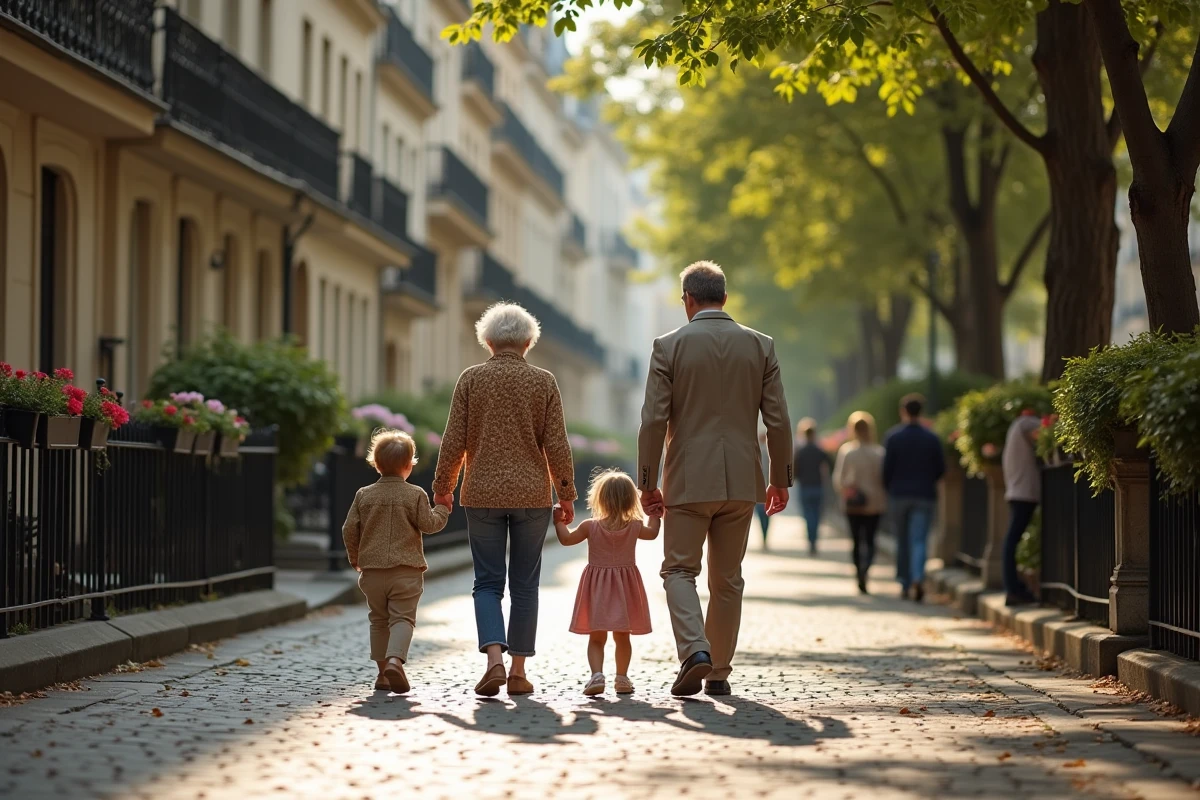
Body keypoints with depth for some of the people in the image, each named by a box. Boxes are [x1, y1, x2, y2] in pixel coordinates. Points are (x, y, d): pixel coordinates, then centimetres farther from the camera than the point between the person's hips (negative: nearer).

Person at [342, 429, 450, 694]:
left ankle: (383, 671, 15)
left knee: (379, 620, 14)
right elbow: (428, 524, -5)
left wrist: (355, 558, 18)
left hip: (372, 569, 3)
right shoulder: (415, 495, -4)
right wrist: (443, 508, 13)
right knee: (402, 618, -3)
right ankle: (395, 659, -27)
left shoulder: (364, 495, 4)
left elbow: (349, 530, 4)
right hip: (406, 571, -3)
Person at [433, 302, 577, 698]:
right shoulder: (543, 381, 0)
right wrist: (566, 495, 8)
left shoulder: (471, 379, 0)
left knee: (487, 582, 4)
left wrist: (443, 486, 12)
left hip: (483, 494, 0)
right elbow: (556, 446, -1)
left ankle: (494, 660, -16)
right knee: (524, 584, 8)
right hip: (532, 494, 0)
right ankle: (518, 672, 8)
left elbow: (454, 441, -1)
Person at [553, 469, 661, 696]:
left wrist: (558, 521, 21)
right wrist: (655, 514, 33)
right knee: (622, 637, 15)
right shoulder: (634, 527, -5)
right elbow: (652, 533, 17)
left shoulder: (590, 526, -9)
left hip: (597, 591, -1)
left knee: (596, 638, 2)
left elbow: (566, 539, 5)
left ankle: (597, 674, -17)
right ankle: (621, 677, 20)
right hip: (625, 589, 1)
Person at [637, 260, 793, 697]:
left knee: (679, 569, 6)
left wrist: (647, 481, -1)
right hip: (741, 480, 3)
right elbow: (778, 420, 2)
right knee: (727, 579, 11)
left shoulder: (669, 346, -4)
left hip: (688, 480, -3)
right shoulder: (760, 346, 3)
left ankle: (694, 650, -17)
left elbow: (654, 419, -7)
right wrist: (780, 479, 11)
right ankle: (718, 672, 14)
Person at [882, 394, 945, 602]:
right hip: (924, 496, 0)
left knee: (902, 541, 11)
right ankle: (918, 578, -26)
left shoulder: (893, 436, -4)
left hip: (899, 494, 0)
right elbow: (941, 469, 3)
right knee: (919, 540, -4)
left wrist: (889, 489, 11)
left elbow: (887, 468, -5)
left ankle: (905, 584, 16)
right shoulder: (932, 438, 1)